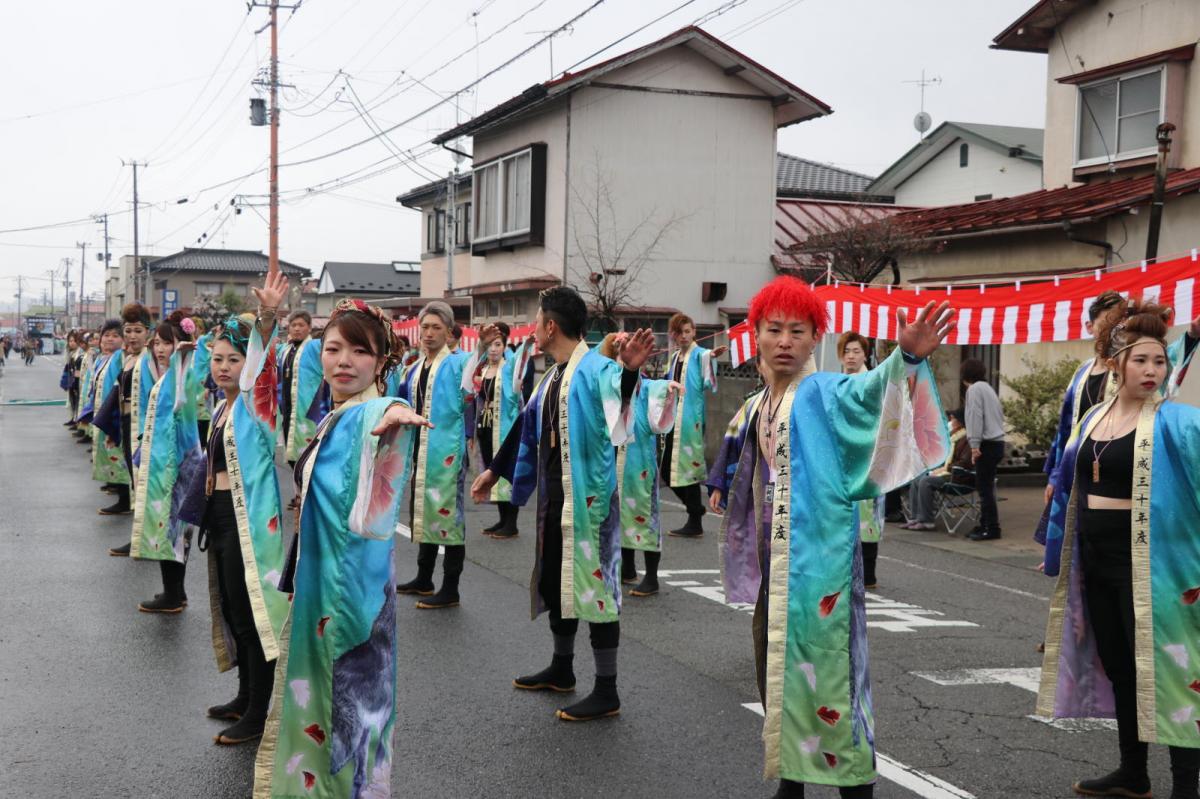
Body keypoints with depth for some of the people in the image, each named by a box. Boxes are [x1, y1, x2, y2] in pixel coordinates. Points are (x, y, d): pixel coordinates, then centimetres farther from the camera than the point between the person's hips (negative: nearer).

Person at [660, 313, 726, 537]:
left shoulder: (700, 355, -8)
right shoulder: (674, 357, 16)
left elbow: (709, 384, -26)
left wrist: (712, 358, -42)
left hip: (692, 419, -8)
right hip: (673, 419, 8)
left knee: (689, 468, -4)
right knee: (667, 470, 9)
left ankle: (695, 523, 5)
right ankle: (695, 509, 24)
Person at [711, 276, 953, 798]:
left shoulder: (825, 395, -11)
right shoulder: (756, 407, 11)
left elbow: (868, 392, -32)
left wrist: (906, 357, -49)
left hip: (817, 562, -7)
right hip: (773, 563, 7)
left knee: (826, 674, -5)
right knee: (776, 671, 13)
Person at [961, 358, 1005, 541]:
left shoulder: (974, 389, -7)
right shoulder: (987, 387, 21)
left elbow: (975, 417, -16)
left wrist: (975, 444, -18)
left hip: (987, 444, -9)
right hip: (997, 442, 9)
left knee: (985, 488, -7)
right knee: (985, 487, 14)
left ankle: (992, 528, -7)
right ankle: (985, 525, 18)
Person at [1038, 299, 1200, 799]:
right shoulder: (1094, 418, 9)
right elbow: (1070, 485, 17)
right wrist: (1057, 548, 19)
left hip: (1144, 561, -6)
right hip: (1094, 559, 6)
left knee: (1159, 668, -3)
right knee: (1115, 664, 15)